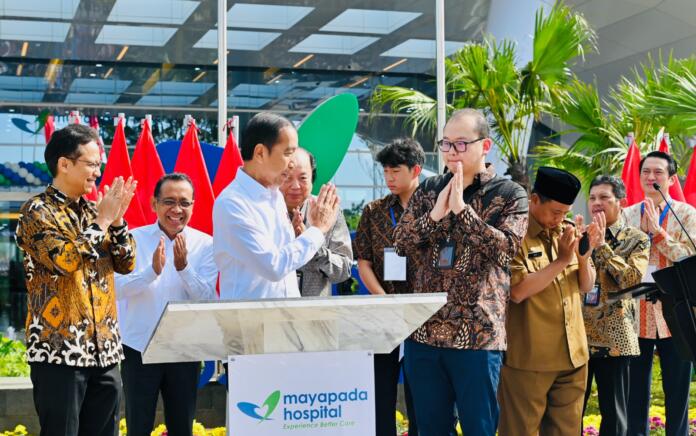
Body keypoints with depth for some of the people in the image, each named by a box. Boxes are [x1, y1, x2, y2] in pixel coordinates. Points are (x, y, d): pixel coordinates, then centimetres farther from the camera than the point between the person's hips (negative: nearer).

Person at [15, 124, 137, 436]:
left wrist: (117, 219, -2)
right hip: (60, 349, -6)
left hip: (104, 349, 6)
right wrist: (102, 221, -11)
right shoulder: (37, 211, -5)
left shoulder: (93, 210, 14)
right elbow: (65, 260, -19)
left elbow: (126, 264, 11)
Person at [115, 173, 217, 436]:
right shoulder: (134, 239, -3)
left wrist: (184, 267, -22)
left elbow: (208, 299, -7)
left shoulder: (205, 245, -1)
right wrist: (152, 270, -28)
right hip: (138, 347, -1)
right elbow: (117, 288, -12)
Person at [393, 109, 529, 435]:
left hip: (477, 334, -4)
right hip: (424, 331, 4)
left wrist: (461, 209, -17)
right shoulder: (428, 190, 11)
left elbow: (505, 247, -15)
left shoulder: (509, 194, -1)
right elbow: (400, 242, 4)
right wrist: (435, 215, -12)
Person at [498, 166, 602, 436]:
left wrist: (584, 257, -9)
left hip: (573, 355, 6)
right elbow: (517, 291, -21)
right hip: (528, 360, -6)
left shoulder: (568, 231, 9)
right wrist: (561, 260, -20)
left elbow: (586, 286, 11)